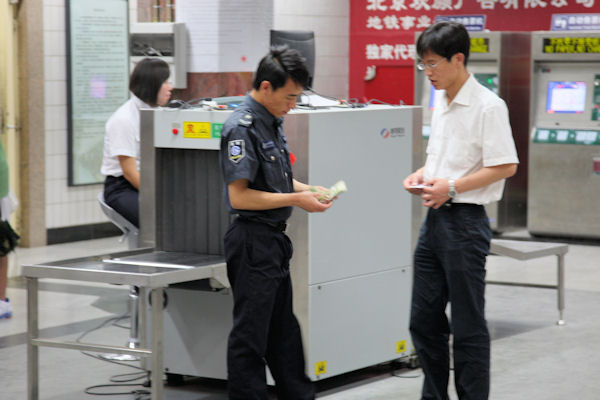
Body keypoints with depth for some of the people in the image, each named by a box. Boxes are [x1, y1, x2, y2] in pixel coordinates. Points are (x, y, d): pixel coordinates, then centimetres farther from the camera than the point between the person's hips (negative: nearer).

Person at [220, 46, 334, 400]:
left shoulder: (272, 122, 11)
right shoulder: (242, 128, -19)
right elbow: (239, 196, -23)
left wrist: (306, 189, 6)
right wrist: (295, 199, -19)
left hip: (275, 239, 10)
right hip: (252, 240, -10)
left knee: (284, 330, 18)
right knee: (250, 334, 0)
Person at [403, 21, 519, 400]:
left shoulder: (488, 106, -13)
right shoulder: (441, 104, 13)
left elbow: (506, 166, -17)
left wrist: (452, 187, -19)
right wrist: (423, 175, 6)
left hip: (465, 222, -8)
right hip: (435, 219, 8)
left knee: (468, 325, 0)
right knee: (424, 319, 12)